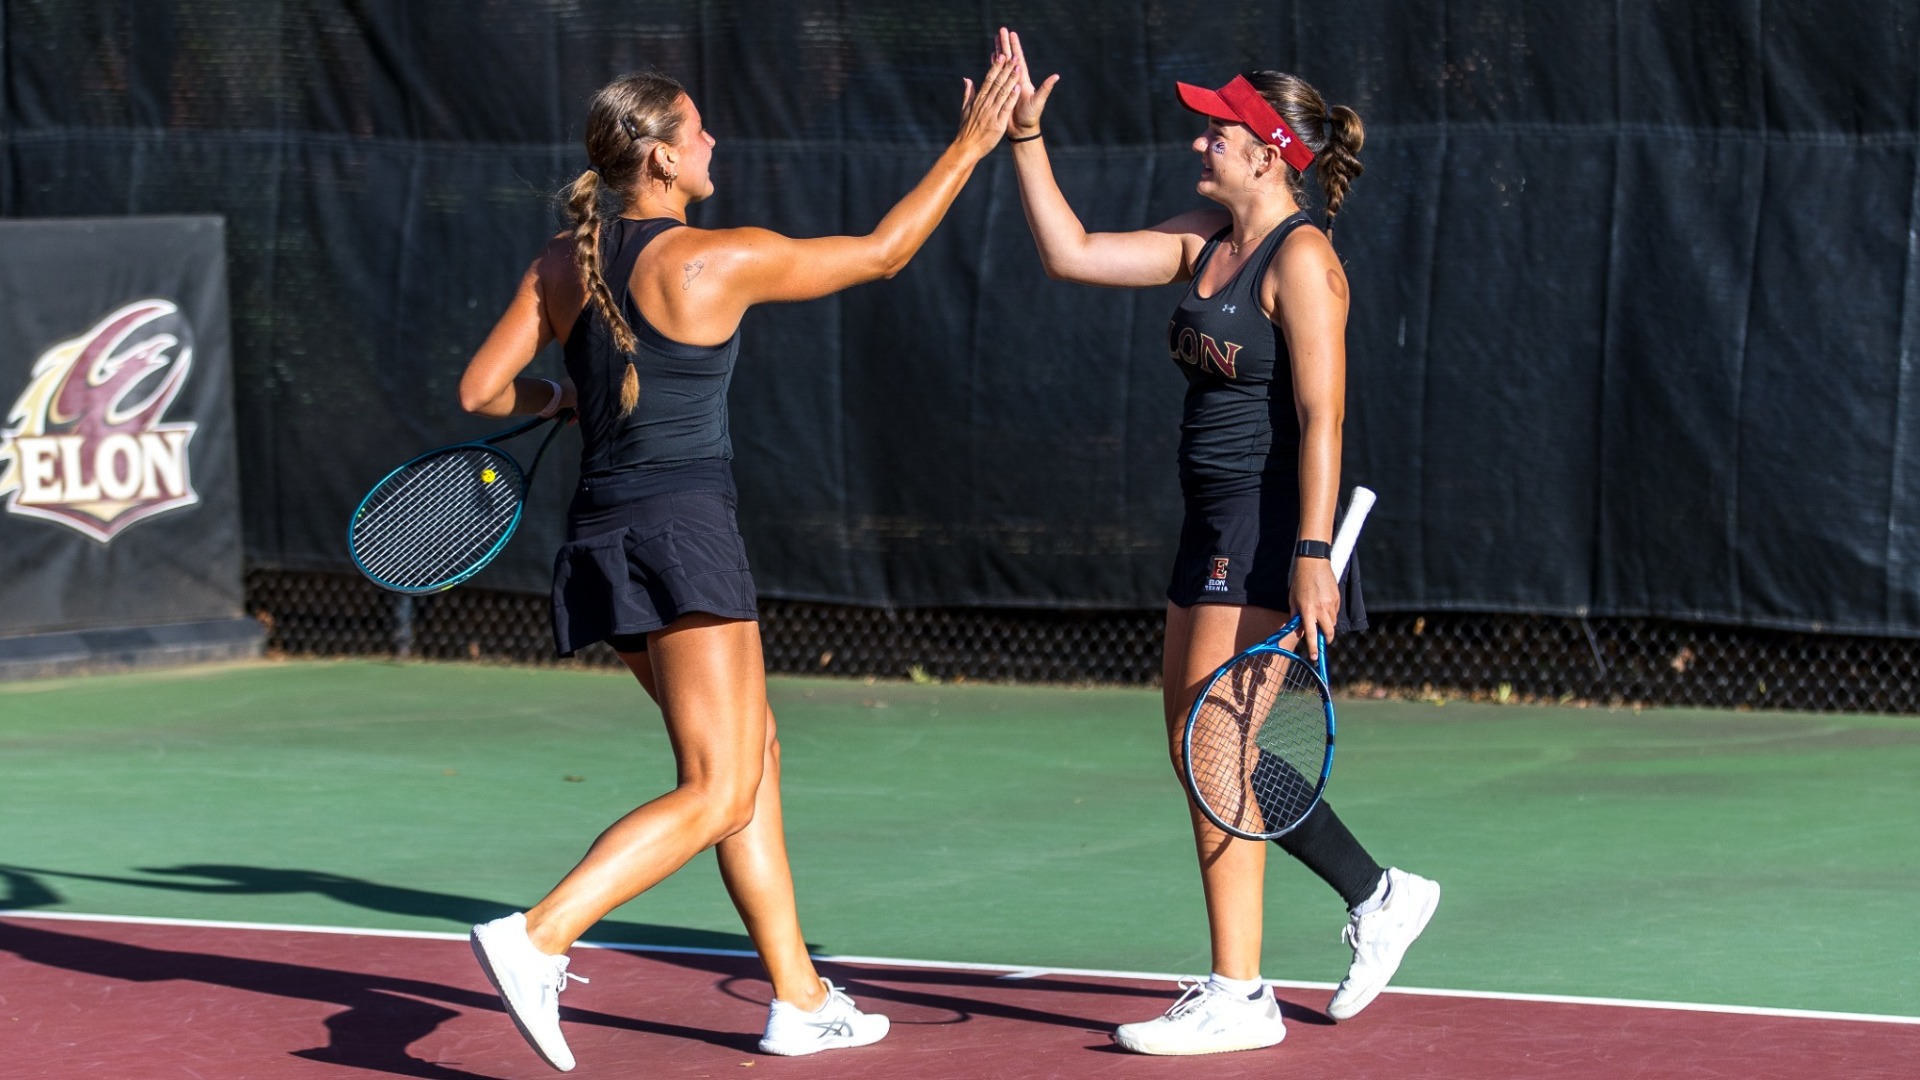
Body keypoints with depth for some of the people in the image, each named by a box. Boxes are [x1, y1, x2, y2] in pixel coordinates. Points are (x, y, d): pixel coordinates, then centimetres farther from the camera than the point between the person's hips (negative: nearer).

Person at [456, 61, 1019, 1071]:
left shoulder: (562, 266, 6)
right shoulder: (718, 261, -10)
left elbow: (480, 390, 6)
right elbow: (880, 251, 0)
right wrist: (969, 148, 9)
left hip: (601, 544, 8)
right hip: (683, 535, -8)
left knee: (754, 758, 17)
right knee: (717, 796, -9)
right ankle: (535, 938, -26)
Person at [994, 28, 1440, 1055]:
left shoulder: (1299, 257, -13)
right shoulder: (1205, 241, 12)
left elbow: (1322, 414, -19)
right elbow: (1071, 253, 14)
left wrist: (1312, 555, -25)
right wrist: (1023, 138, 8)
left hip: (1271, 527, -10)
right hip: (1213, 525, 10)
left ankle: (1237, 997, -3)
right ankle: (1377, 895, 26)